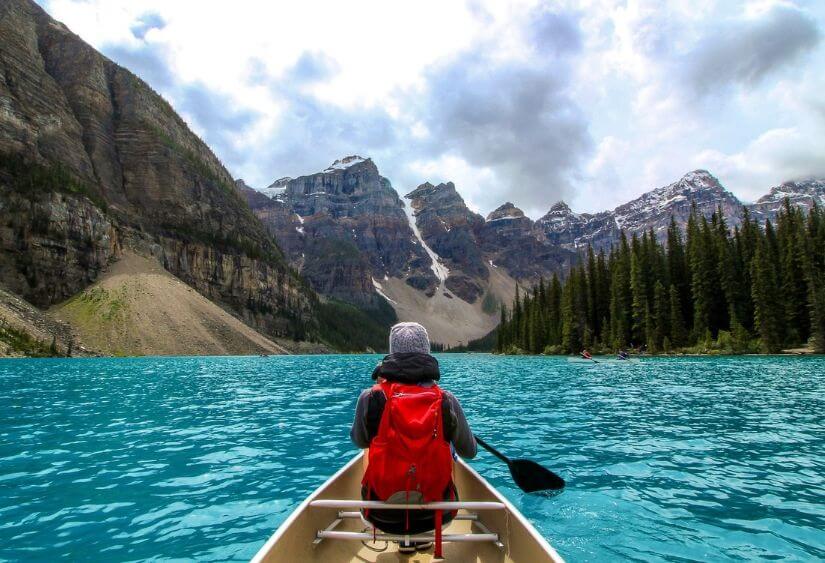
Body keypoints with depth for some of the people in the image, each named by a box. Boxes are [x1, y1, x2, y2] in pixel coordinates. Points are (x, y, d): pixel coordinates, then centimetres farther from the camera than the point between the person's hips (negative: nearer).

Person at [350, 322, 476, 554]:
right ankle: (423, 536, 35)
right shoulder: (447, 401, -11)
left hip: (383, 514, 0)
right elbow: (470, 452, 3)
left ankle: (404, 540, 36)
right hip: (433, 513, 0)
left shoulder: (371, 398, -14)